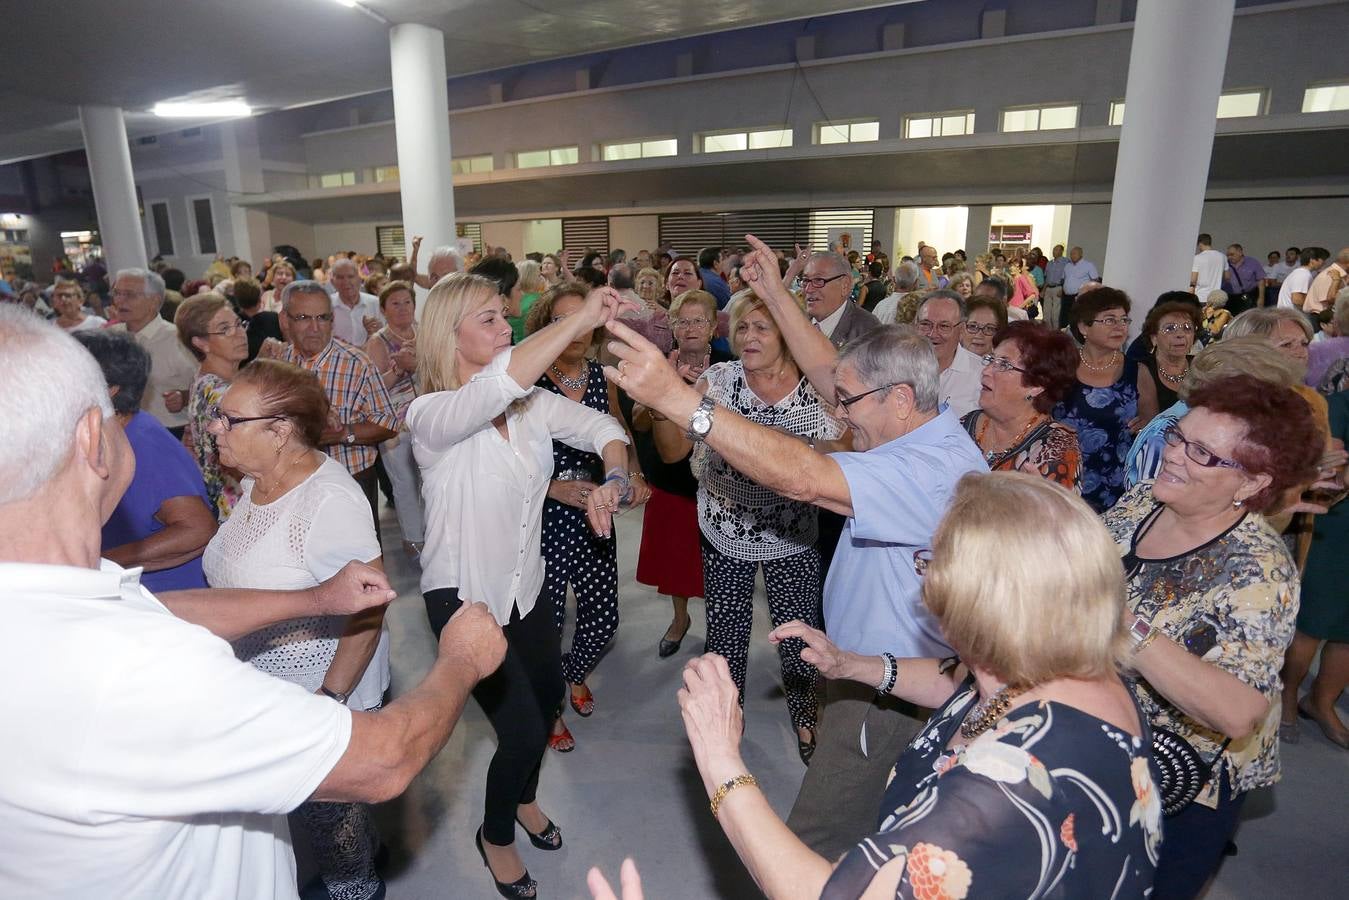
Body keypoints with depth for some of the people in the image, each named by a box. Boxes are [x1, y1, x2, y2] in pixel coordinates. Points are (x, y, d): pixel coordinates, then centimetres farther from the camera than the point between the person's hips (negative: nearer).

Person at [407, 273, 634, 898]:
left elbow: (604, 428, -7)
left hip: (525, 587, 6)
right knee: (523, 732, -3)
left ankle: (522, 796, 54)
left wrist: (614, 481, -28)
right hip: (463, 596, -6)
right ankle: (495, 835, 31)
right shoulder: (430, 414, -23)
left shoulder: (532, 402, -4)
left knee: (548, 699, 21)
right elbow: (498, 384, -43)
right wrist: (581, 319, -43)